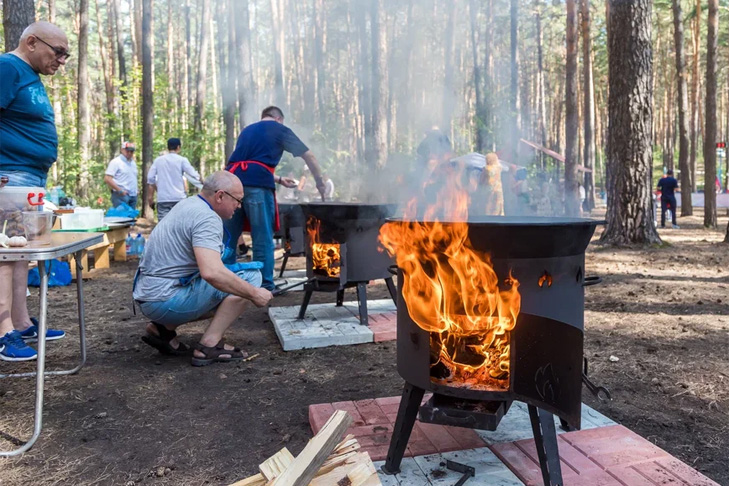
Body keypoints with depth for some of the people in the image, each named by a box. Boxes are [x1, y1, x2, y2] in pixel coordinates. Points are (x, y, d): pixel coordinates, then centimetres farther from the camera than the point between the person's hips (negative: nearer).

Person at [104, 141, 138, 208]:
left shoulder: (133, 163, 19)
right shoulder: (116, 162, -5)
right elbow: (107, 179, -13)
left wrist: (135, 191, 12)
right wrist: (120, 190, -16)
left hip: (133, 195, 7)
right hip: (121, 195, -7)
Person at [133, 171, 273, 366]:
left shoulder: (187, 204, 12)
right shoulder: (207, 218, -18)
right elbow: (212, 273, -34)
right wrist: (254, 294, -22)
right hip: (167, 300, -10)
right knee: (250, 275, -9)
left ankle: (163, 328, 14)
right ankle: (209, 344, -9)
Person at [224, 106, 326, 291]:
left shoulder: (247, 130, 33)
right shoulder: (280, 129, 17)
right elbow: (309, 156, 18)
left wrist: (279, 180, 46)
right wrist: (320, 183, 28)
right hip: (257, 184, -5)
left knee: (229, 237, 10)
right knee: (263, 239, 0)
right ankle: (265, 285, 3)